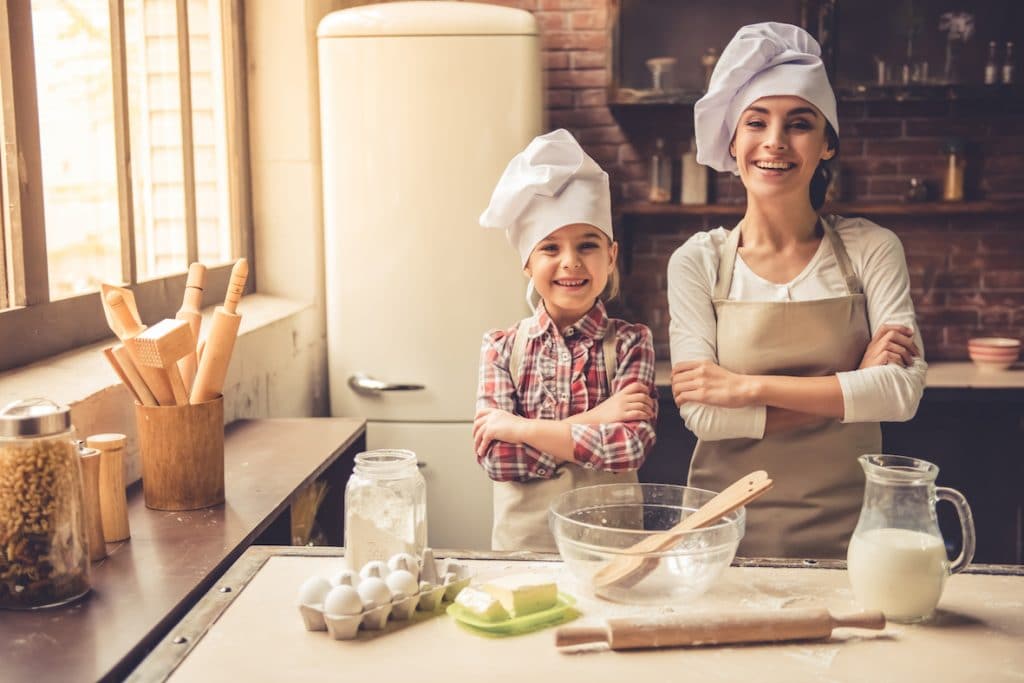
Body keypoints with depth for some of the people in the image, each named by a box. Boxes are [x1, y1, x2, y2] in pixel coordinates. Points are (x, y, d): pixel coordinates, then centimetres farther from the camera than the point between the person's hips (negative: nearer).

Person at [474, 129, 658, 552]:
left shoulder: (630, 343, -1)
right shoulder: (501, 347, 1)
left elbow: (631, 446, -14)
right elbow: (493, 456, -8)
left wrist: (518, 426, -12)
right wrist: (593, 421, -14)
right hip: (521, 544, 1)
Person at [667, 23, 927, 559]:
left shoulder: (870, 250, -2)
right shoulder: (698, 262, -4)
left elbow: (904, 389, -14)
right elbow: (700, 412, -14)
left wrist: (748, 386, -19)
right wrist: (851, 389, -16)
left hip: (847, 529, 1)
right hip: (729, 527, 0)